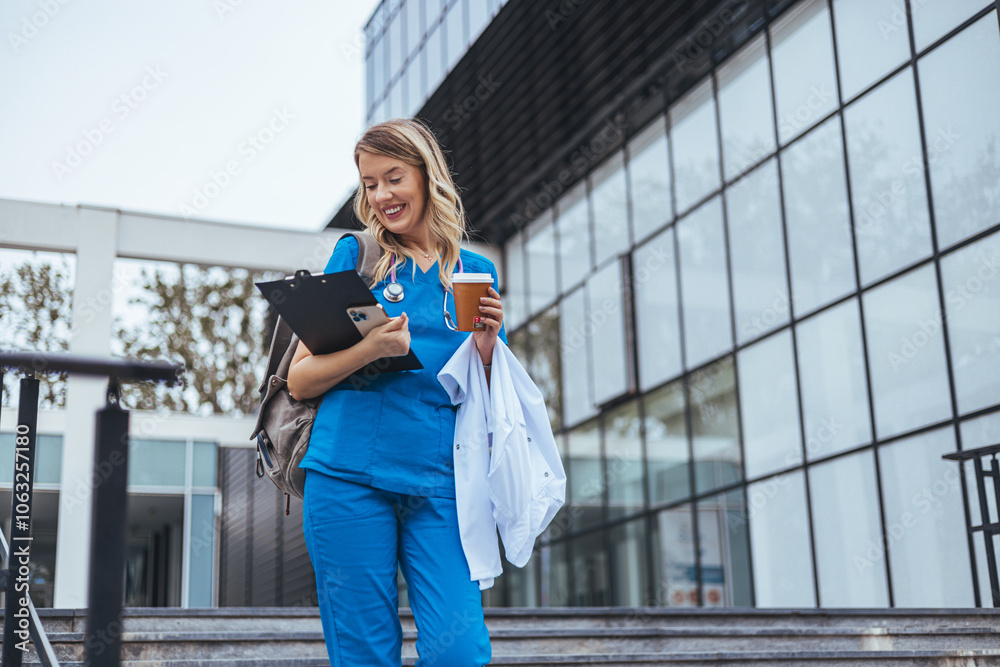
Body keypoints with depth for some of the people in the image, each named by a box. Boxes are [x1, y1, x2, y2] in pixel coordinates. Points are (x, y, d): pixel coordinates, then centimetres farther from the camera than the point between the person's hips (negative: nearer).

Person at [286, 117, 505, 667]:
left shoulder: (475, 272, 14)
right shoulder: (355, 256, 9)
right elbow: (299, 381, 4)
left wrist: (486, 348, -4)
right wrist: (369, 349, -13)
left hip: (439, 484, 1)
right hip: (350, 477, -1)